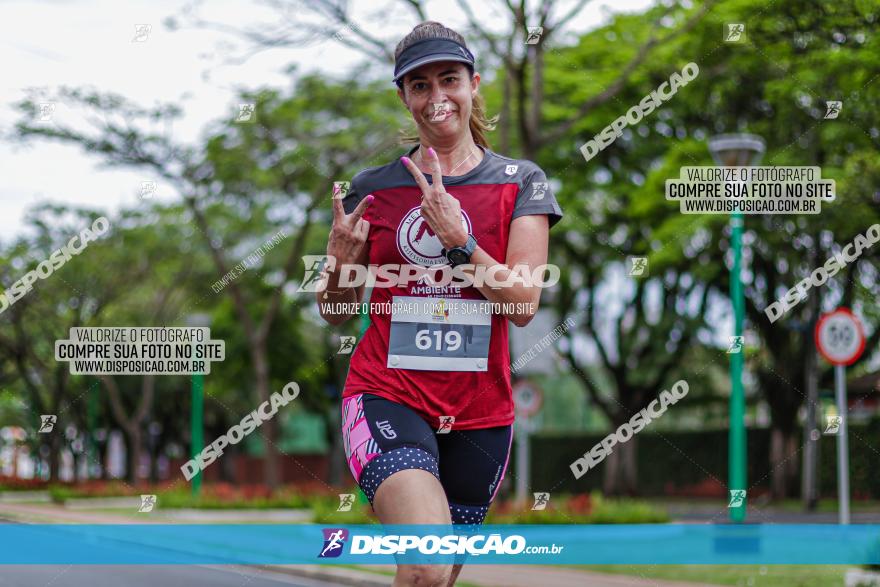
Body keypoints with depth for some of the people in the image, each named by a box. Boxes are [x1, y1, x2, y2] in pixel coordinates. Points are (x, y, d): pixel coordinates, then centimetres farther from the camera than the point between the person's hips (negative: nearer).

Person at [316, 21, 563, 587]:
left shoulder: (520, 183, 3)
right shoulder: (373, 189, 5)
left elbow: (523, 303, -7)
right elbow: (336, 312, 12)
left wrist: (457, 238, -19)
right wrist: (339, 263, -9)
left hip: (480, 411, 2)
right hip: (388, 397, -2)